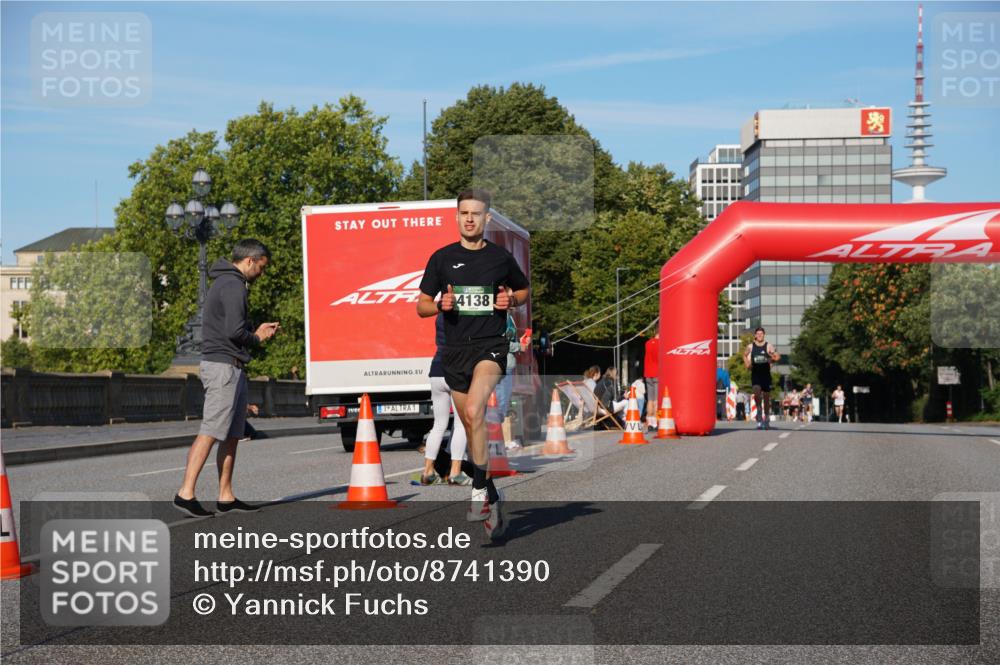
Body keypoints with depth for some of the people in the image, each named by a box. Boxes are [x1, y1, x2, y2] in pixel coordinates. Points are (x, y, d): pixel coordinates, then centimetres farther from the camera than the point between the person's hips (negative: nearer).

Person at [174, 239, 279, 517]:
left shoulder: (225, 283, 21)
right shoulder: (233, 285, -12)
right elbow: (234, 331, -20)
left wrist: (257, 331, 15)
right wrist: (256, 338, -2)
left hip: (232, 369, 11)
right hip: (223, 366, -11)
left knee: (232, 435, 10)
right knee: (210, 432, -13)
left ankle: (226, 497, 12)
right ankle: (186, 493, -16)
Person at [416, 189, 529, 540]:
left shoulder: (501, 257, 4)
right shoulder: (442, 258, 5)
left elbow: (523, 290, 20)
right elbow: (421, 305, 9)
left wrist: (511, 300, -2)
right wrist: (440, 305, -12)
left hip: (491, 345, -3)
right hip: (455, 349, 3)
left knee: (473, 412, -26)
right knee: (471, 424, 9)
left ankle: (479, 492, -16)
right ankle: (491, 499, 24)